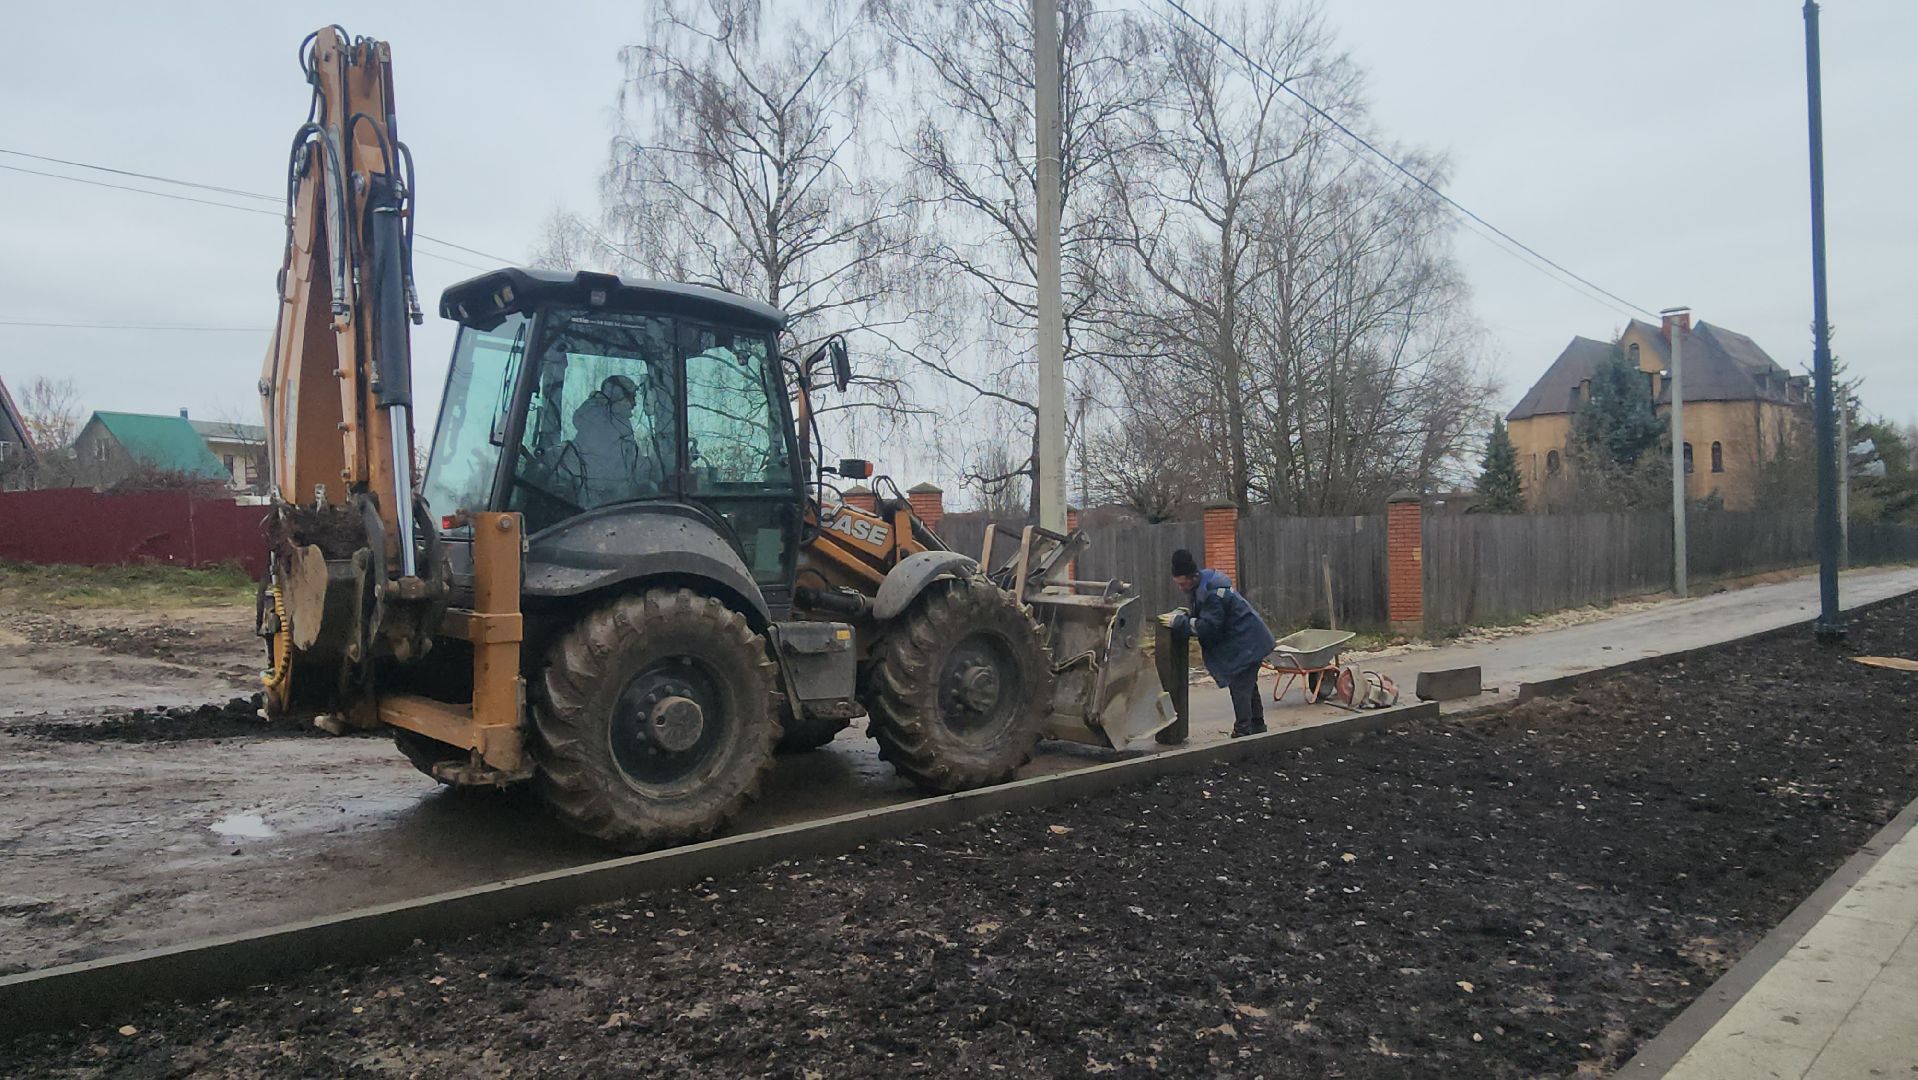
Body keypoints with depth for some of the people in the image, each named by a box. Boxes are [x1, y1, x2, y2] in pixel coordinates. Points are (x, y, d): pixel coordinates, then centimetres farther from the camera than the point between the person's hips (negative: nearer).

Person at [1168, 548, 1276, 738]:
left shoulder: (1213, 593, -29)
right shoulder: (1201, 585, 2)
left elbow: (1209, 626, -30)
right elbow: (1204, 615, 13)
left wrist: (1179, 622, -27)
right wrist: (1185, 615, -6)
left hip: (1245, 642, -11)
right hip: (1244, 641, 11)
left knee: (1239, 687, -8)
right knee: (1248, 685, 22)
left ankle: (1243, 731, -2)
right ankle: (1257, 726, 36)